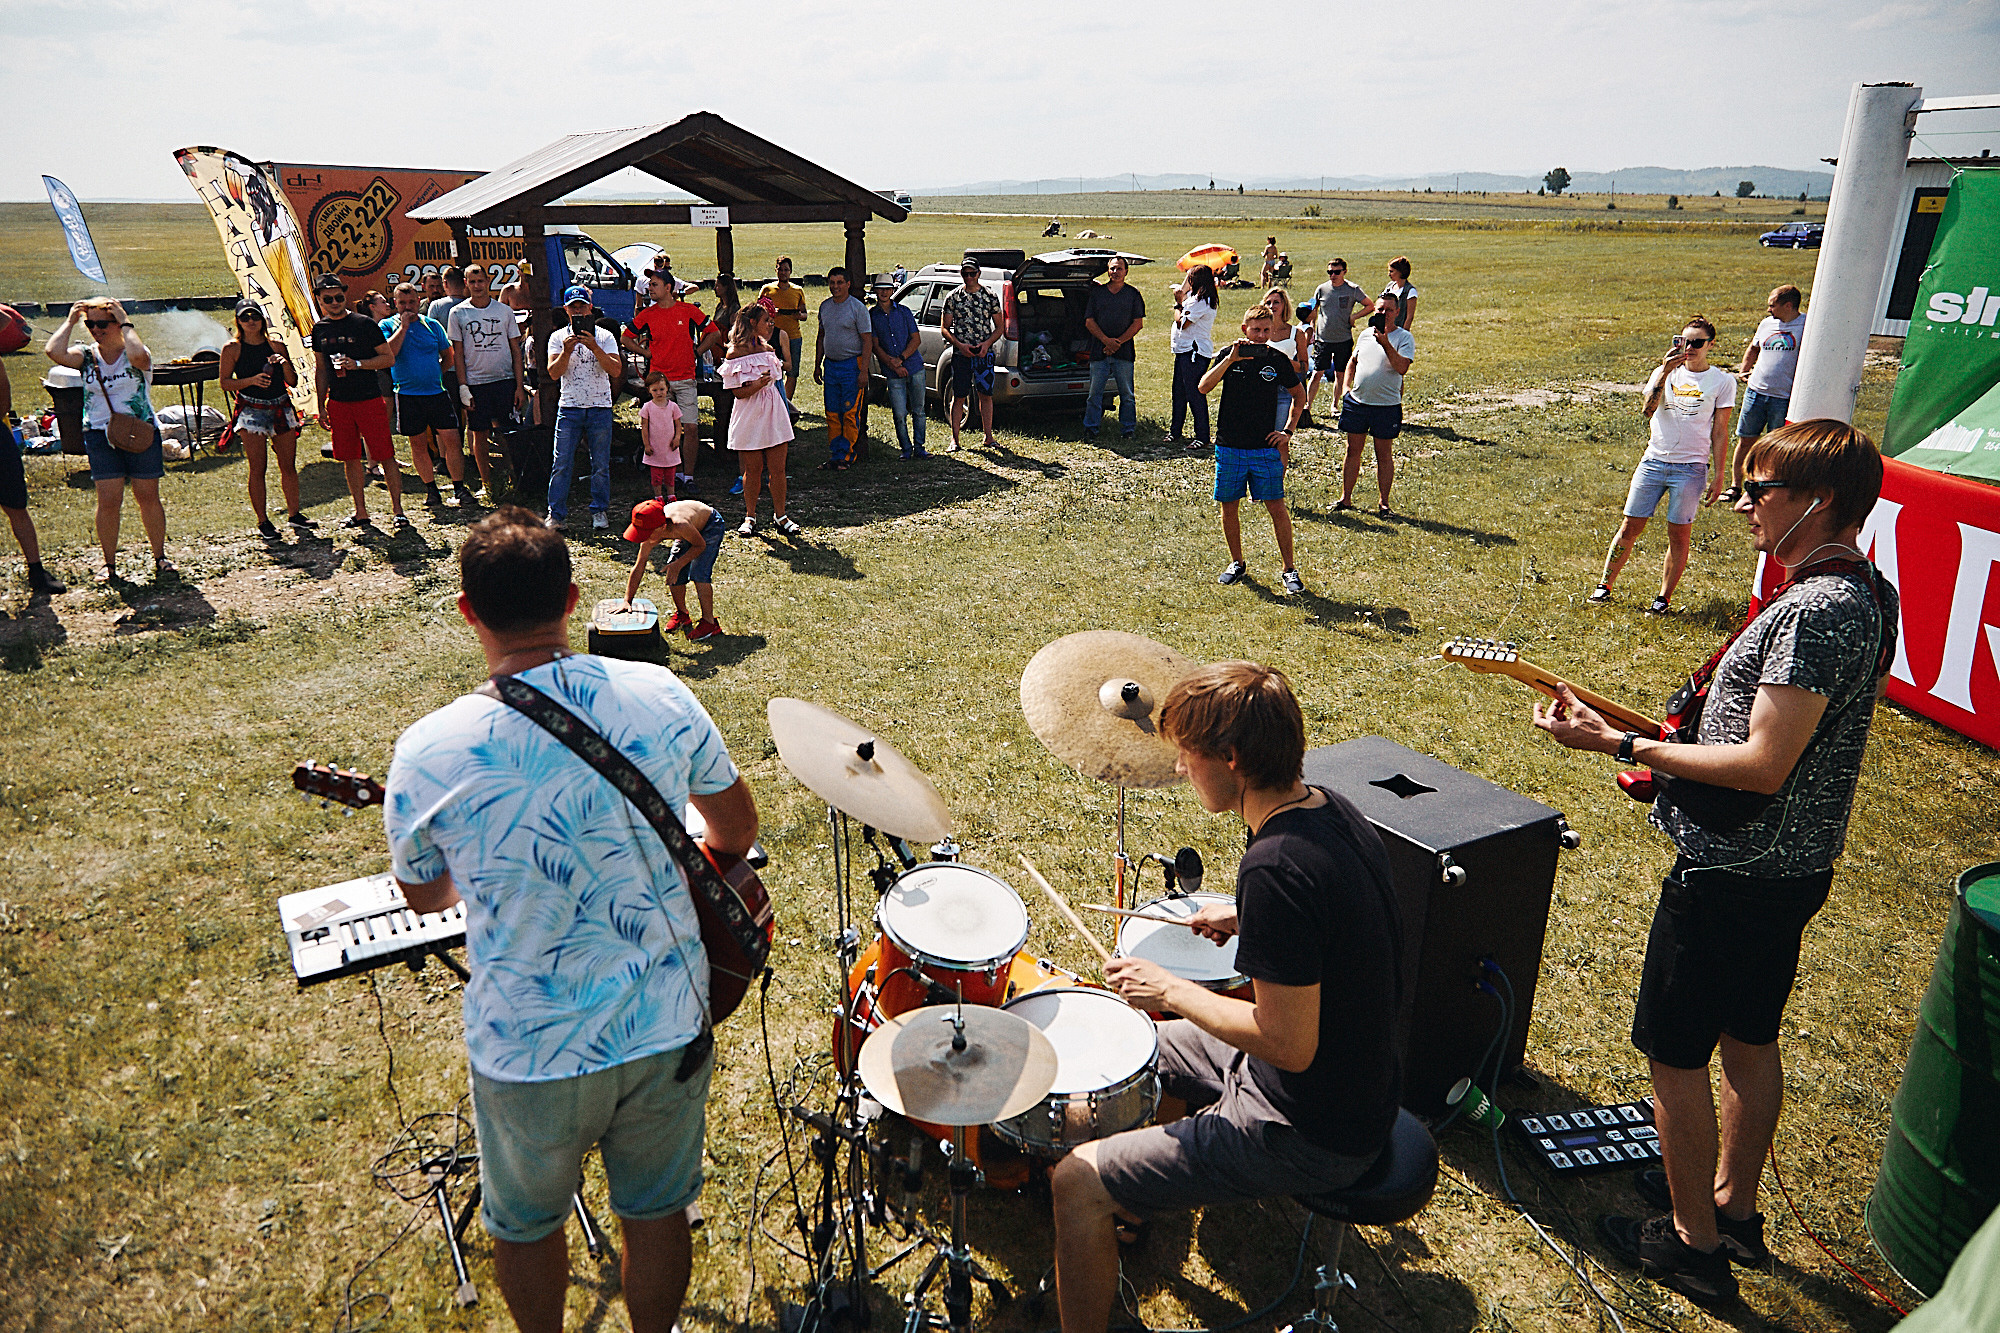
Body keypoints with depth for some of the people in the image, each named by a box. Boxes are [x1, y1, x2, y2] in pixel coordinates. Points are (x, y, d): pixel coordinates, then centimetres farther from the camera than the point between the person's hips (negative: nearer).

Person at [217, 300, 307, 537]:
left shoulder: (276, 346, 10)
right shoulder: (232, 348, 3)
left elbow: (293, 383, 12)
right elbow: (224, 382, 0)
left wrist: (285, 365, -8)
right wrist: (252, 380, -15)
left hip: (281, 408, 3)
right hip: (251, 411, -3)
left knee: (289, 466, 4)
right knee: (257, 469, -3)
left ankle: (294, 514, 14)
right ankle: (262, 520, 3)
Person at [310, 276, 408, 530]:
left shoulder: (365, 324, -3)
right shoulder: (319, 330, 11)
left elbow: (389, 358, -4)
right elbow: (320, 369, 18)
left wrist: (357, 364, -17)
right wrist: (321, 405, 14)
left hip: (369, 400, -4)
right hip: (338, 403, 5)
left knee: (385, 455, -6)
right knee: (350, 459, 7)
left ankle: (398, 510, 2)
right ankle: (360, 512, 16)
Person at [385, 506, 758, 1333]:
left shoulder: (428, 753, -19)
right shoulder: (661, 698, -15)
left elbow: (423, 896, 0)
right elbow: (737, 827, 1)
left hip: (530, 1055, -1)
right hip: (668, 1030, 2)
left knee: (526, 1225, 28)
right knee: (658, 1212, 26)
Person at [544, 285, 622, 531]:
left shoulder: (604, 337, 5)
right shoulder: (558, 337, 7)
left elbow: (616, 370, -8)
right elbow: (553, 373, -3)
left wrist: (595, 348, -19)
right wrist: (566, 351, -17)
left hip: (600, 408, 0)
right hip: (569, 408, 0)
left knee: (601, 464, 3)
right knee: (561, 464, -2)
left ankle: (599, 511, 16)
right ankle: (556, 513, 6)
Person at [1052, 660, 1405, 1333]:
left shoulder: (1275, 867, -32)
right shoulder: (1334, 810, -3)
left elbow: (1289, 1044, -28)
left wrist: (1169, 989, -17)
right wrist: (1249, 921, 7)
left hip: (1308, 1134, -10)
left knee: (1079, 1182, -6)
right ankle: (1136, 1204, 47)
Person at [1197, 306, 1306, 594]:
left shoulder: (1278, 360, 1)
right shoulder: (1229, 355, 1)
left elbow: (1299, 394, 15)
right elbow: (1204, 387, -14)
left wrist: (1287, 431, 6)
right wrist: (1230, 359, -24)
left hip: (1266, 447, -1)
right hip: (1229, 446, 1)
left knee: (1277, 507, -4)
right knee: (1228, 506, 7)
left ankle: (1289, 570, 6)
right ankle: (1236, 563, 26)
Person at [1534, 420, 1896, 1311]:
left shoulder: (1817, 609, -26)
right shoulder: (1867, 592, 7)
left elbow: (1764, 767, -29)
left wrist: (1622, 745, -25)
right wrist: (1678, 750, 15)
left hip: (1731, 874, -10)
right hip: (1792, 865, 10)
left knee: (1674, 1054, 5)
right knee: (1750, 1038, 23)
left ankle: (1693, 1242, 21)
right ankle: (1732, 1204, 40)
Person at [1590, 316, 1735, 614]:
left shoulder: (1722, 381, 2)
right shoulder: (1664, 372, 8)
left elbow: (1720, 432, 3)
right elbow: (1649, 410, -10)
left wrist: (1718, 475, 0)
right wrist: (1665, 372, -20)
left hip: (1691, 467, -2)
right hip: (1653, 462, 2)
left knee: (1679, 535, 1)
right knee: (1630, 528, 4)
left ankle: (1664, 598, 10)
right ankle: (1604, 586, 15)